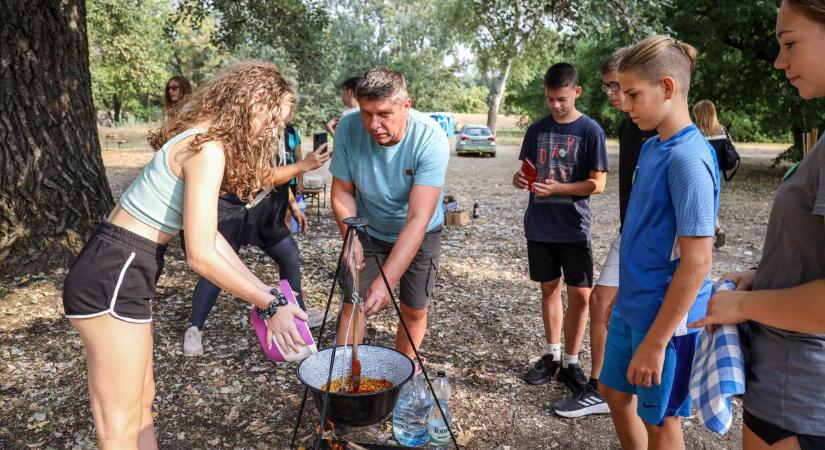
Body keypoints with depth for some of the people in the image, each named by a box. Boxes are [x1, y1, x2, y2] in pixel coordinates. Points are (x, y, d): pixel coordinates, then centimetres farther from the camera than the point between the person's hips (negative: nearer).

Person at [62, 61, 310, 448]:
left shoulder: (206, 142, 10)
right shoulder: (207, 148, -20)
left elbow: (208, 235, 11)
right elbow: (200, 255, -24)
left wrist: (261, 290, 12)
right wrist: (269, 304, -16)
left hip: (119, 271, 10)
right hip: (113, 277, -10)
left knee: (140, 402, 21)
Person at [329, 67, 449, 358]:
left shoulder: (431, 139, -32)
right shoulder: (348, 128, -23)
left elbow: (418, 220, -36)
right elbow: (342, 192, -9)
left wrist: (385, 281, -41)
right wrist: (351, 237, -24)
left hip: (420, 234, -1)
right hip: (369, 230, 2)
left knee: (414, 309, 7)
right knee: (353, 303, 0)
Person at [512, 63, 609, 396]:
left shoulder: (590, 131, -6)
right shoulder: (537, 129, 6)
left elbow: (598, 183, -9)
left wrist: (557, 188, -21)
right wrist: (520, 179, -11)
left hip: (574, 228, -3)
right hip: (539, 225, 3)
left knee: (580, 294, 0)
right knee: (549, 289, 13)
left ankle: (570, 362, 16)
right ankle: (552, 355, 27)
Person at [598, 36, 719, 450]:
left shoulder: (688, 158, -22)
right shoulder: (651, 147, 5)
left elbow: (697, 261, -24)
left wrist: (655, 342, -21)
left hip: (665, 318, -8)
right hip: (632, 306, 8)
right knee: (614, 390, 23)